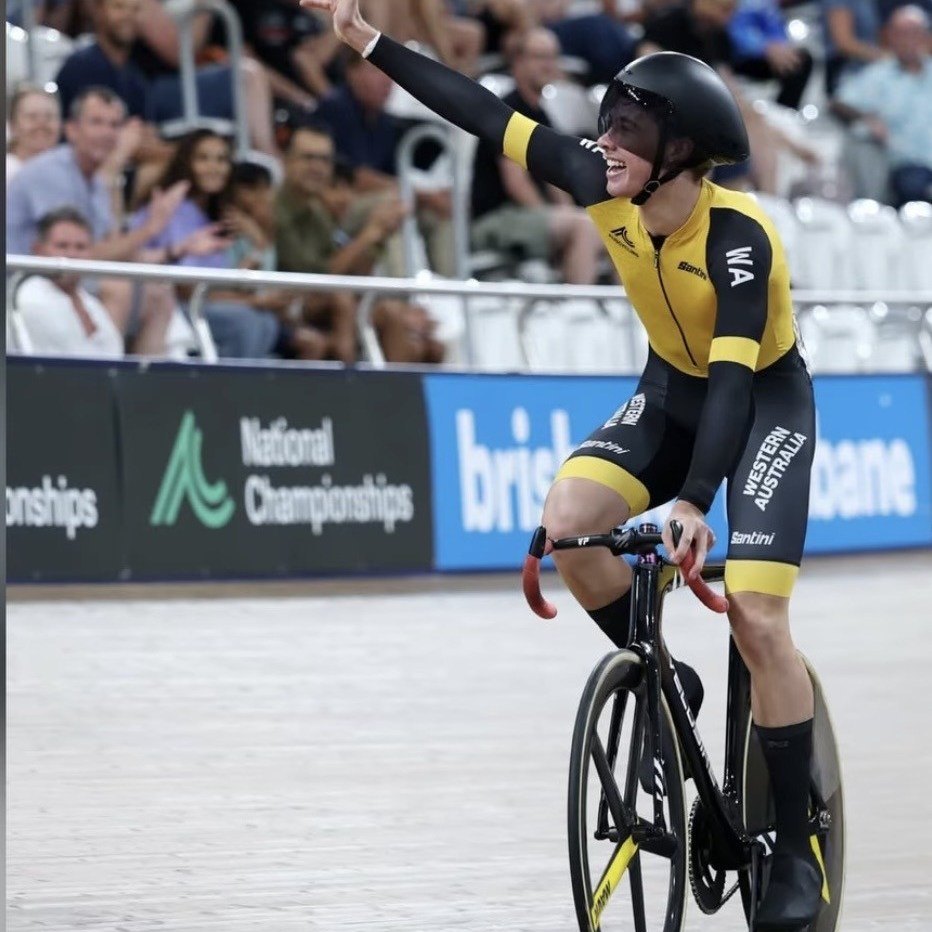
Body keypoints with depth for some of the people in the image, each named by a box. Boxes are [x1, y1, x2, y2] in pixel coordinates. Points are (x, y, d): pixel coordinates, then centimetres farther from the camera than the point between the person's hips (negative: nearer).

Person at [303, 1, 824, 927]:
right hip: (671, 390, 5)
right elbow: (488, 115, -14)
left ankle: (796, 845, -3)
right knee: (567, 521, -22)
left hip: (765, 404, -5)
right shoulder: (604, 188, -18)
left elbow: (735, 377, -37)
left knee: (756, 619, -16)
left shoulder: (739, 236, -32)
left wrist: (692, 503, -46)